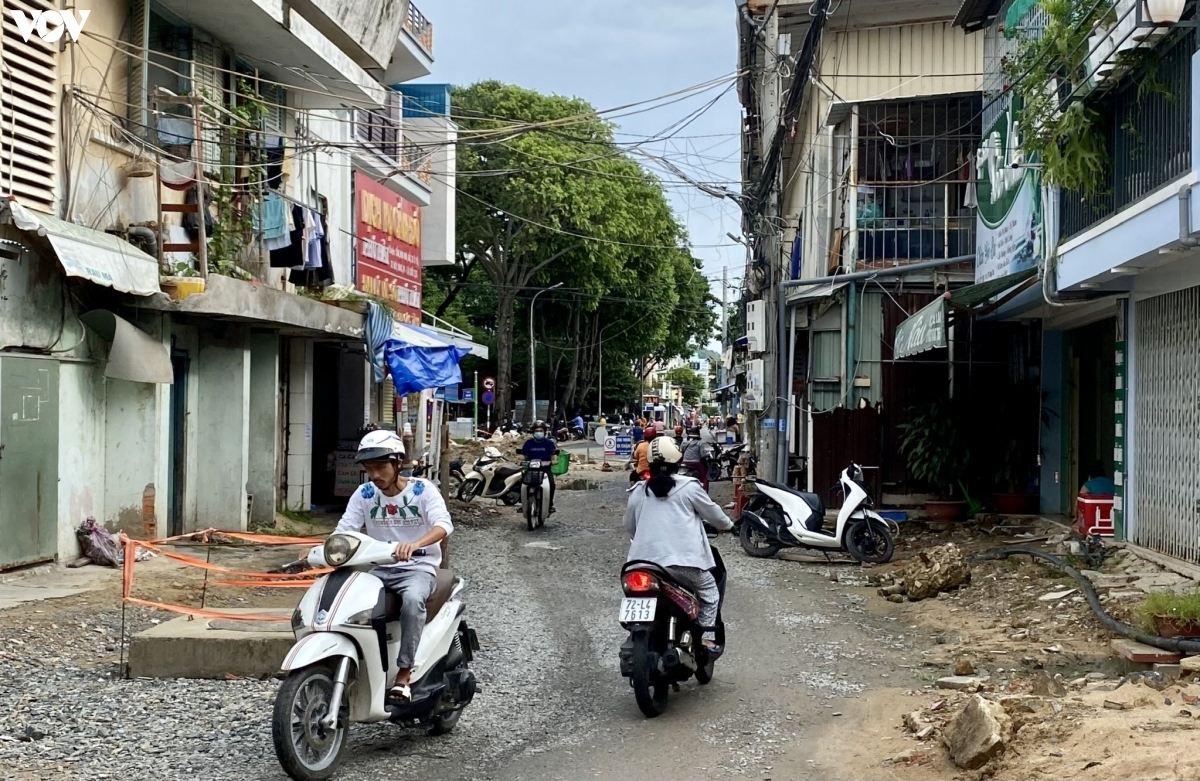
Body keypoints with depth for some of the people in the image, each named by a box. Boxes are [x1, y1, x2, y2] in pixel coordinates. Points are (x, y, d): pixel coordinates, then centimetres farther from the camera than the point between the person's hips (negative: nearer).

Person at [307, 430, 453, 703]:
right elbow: (344, 530, -4)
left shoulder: (423, 490, -7)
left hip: (417, 568, -4)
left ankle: (404, 673, -28)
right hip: (377, 568, 4)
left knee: (412, 600, -37)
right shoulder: (364, 494, 5)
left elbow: (444, 524, -23)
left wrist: (415, 544, -43)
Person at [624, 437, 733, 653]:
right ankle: (707, 638, 9)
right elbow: (712, 512, 10)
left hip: (646, 560, 3)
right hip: (683, 560, -3)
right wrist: (727, 525, 32)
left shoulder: (637, 492, 11)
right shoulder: (688, 487, 0)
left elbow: (629, 526, 23)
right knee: (709, 591, 18)